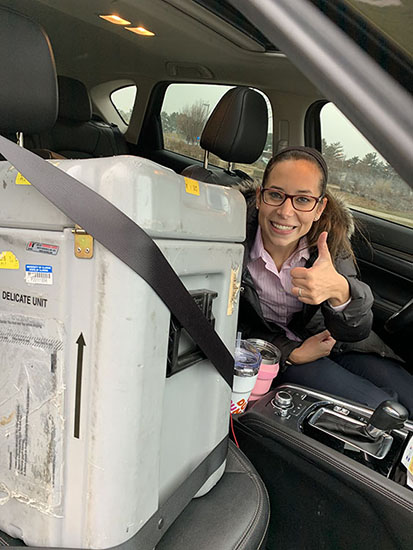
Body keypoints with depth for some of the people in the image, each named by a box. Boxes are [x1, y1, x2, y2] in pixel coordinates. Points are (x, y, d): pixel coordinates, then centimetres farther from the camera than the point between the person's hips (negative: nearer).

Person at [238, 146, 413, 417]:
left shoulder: (331, 235, -17)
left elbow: (357, 331, -23)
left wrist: (339, 290, -47)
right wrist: (291, 353, -15)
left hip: (334, 341, 3)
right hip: (274, 351, -3)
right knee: (378, 408, -18)